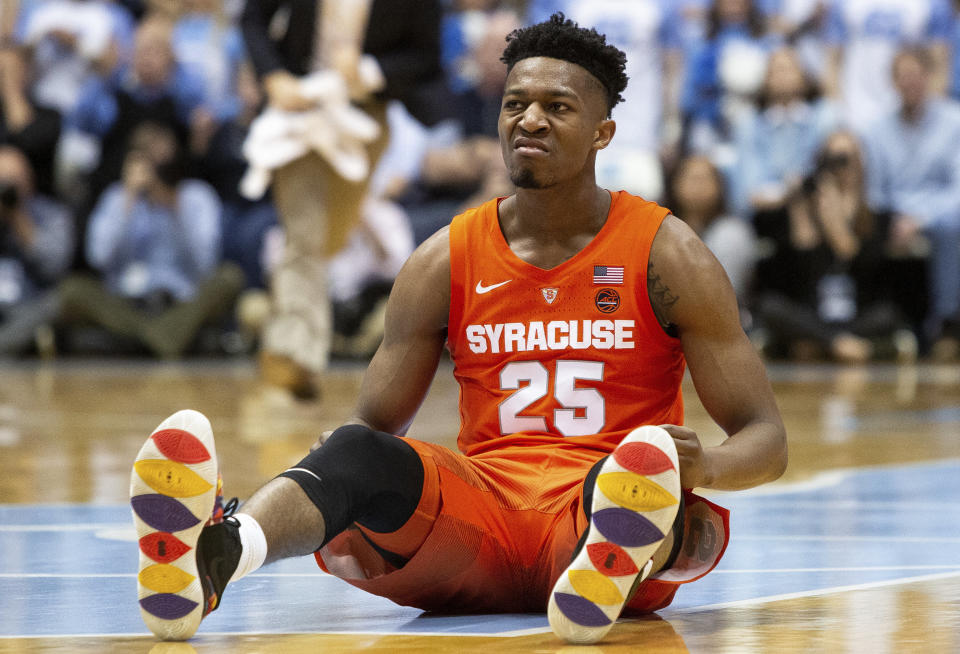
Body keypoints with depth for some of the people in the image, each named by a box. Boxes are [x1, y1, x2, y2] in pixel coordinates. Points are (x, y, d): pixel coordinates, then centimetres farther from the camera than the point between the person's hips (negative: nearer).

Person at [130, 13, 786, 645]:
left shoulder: (665, 254, 5)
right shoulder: (445, 261, 12)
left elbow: (765, 437, 3)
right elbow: (374, 420, 14)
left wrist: (707, 467, -24)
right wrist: (335, 468, -14)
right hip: (478, 514, 2)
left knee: (644, 467, -39)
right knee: (357, 452, -32)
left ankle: (605, 574, -77)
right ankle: (210, 555, -66)